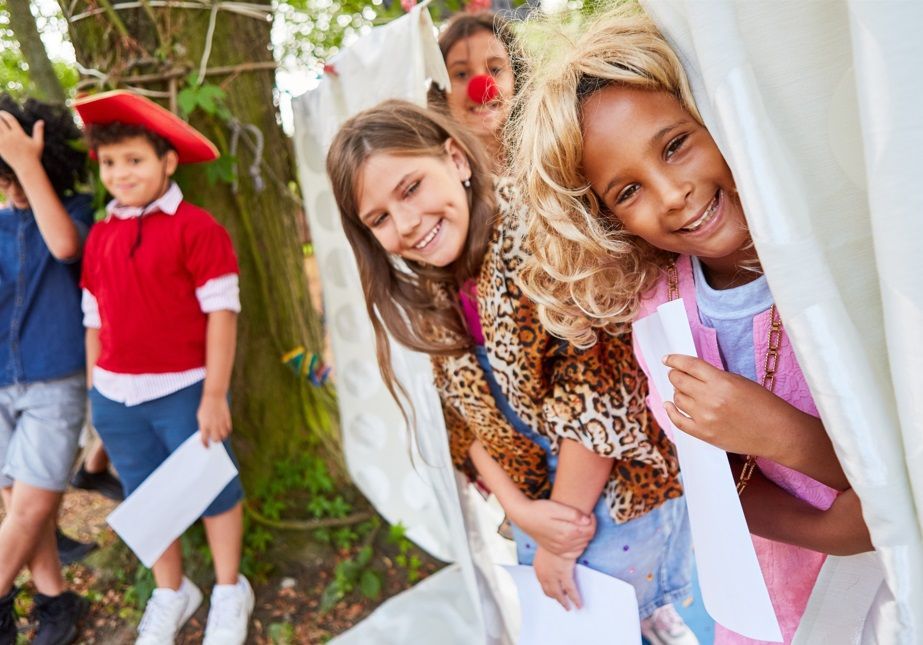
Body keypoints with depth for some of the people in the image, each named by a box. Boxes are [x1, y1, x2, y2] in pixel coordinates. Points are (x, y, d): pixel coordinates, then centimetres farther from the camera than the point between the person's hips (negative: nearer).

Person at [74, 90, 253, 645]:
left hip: (184, 392, -6)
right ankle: (171, 593, 38)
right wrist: (95, 391, 11)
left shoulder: (196, 227, -11)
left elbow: (221, 312, -14)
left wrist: (214, 394, -16)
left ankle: (230, 593, 30)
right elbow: (94, 319, 12)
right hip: (117, 396, 6)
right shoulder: (100, 235, 7)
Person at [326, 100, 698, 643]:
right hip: (544, 499, 6)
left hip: (623, 487, -6)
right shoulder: (434, 295, 0)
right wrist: (522, 512, -9)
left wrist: (566, 530, -14)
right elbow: (469, 419, 5)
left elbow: (596, 393, -23)